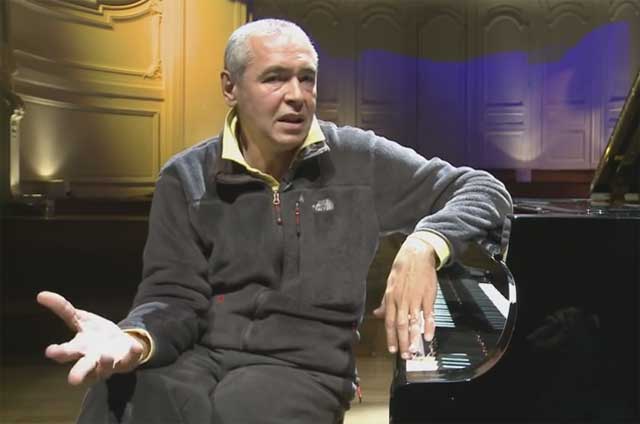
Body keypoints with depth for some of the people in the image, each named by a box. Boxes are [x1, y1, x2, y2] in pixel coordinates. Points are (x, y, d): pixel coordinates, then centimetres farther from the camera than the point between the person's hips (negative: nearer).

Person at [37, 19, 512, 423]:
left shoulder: (360, 160, 4)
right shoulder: (187, 178, 7)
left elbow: (484, 189, 4)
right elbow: (177, 297, 2)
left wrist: (425, 245, -19)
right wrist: (135, 338, -24)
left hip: (304, 365, 0)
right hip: (198, 357, 1)